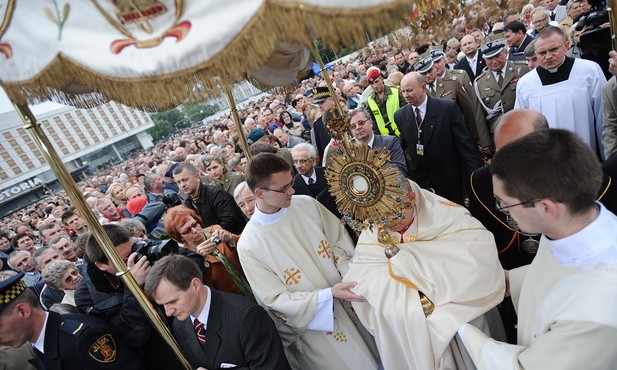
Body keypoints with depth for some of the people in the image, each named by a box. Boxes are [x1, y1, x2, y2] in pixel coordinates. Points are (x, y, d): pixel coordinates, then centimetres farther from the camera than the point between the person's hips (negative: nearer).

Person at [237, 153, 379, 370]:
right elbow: (275, 299, -15)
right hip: (315, 323, -4)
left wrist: (347, 271, -16)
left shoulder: (307, 204, -9)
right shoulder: (248, 245, -19)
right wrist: (329, 294, -24)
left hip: (350, 297, 4)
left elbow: (339, 238, 1)